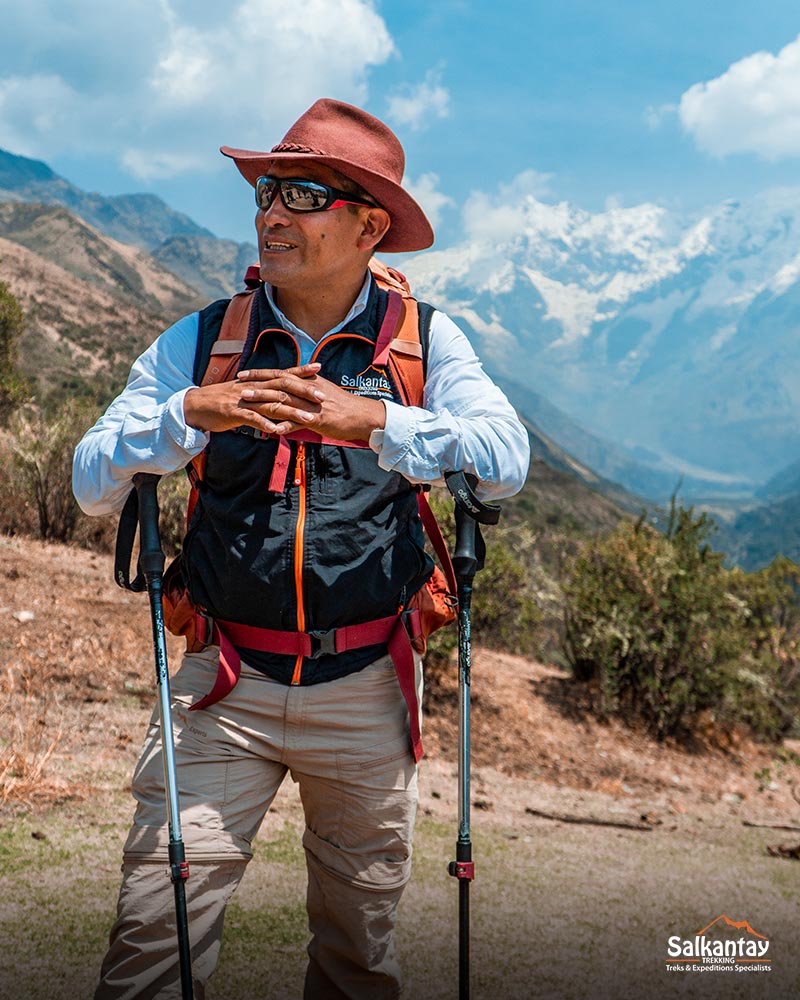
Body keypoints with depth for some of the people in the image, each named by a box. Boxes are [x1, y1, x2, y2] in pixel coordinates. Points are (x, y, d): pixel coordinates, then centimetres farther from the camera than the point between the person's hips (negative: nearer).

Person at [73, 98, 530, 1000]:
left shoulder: (424, 341, 0)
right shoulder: (200, 342, 2)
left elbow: (505, 461, -14)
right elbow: (91, 481, -4)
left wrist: (373, 420, -29)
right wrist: (190, 413, -22)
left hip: (366, 690, 0)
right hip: (227, 686, 0)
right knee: (156, 922, -6)